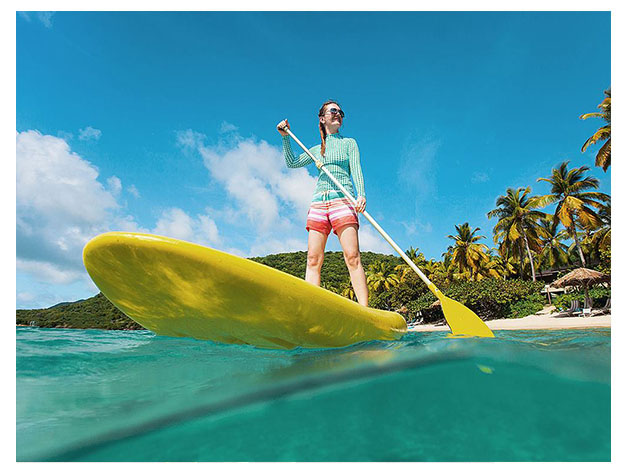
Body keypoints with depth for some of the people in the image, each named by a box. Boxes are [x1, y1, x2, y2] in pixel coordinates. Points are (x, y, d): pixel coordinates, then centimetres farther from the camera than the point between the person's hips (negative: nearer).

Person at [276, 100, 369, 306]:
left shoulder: (349, 143, 17)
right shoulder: (317, 149, 25)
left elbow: (356, 170, 3)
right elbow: (292, 162, 17)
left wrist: (361, 194, -14)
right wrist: (285, 137, 8)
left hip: (342, 200, -3)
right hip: (318, 202, 4)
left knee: (352, 257, -16)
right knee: (313, 259, -7)